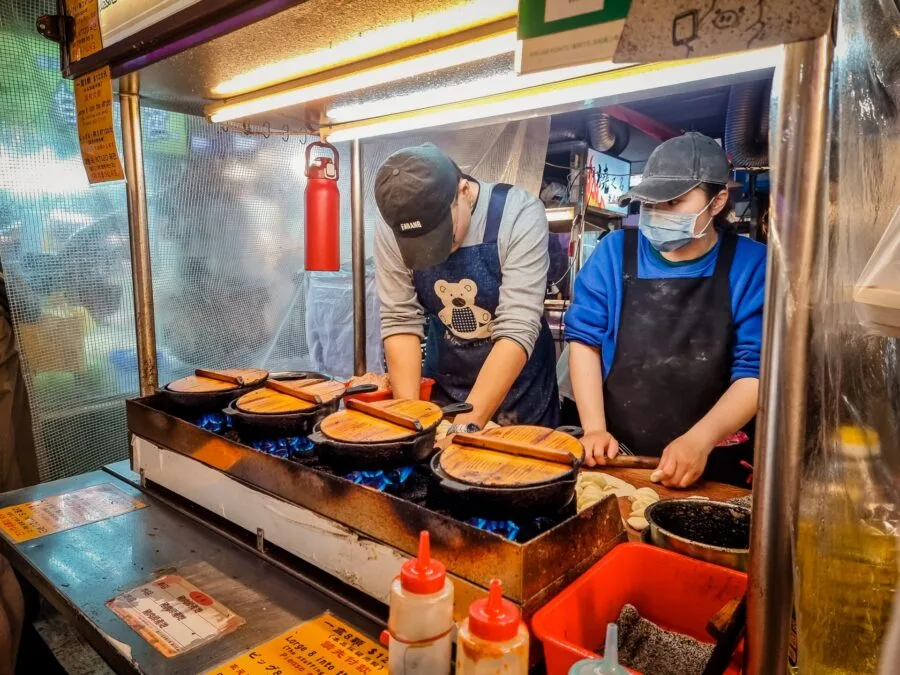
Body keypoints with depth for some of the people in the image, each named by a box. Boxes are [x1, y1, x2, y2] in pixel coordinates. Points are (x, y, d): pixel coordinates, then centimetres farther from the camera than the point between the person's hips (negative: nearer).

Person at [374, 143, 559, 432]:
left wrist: (466, 425, -31)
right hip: (442, 387, 2)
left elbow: (517, 329, -28)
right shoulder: (392, 228, -15)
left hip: (518, 390, -2)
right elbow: (400, 322, -13)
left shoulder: (519, 214, -23)